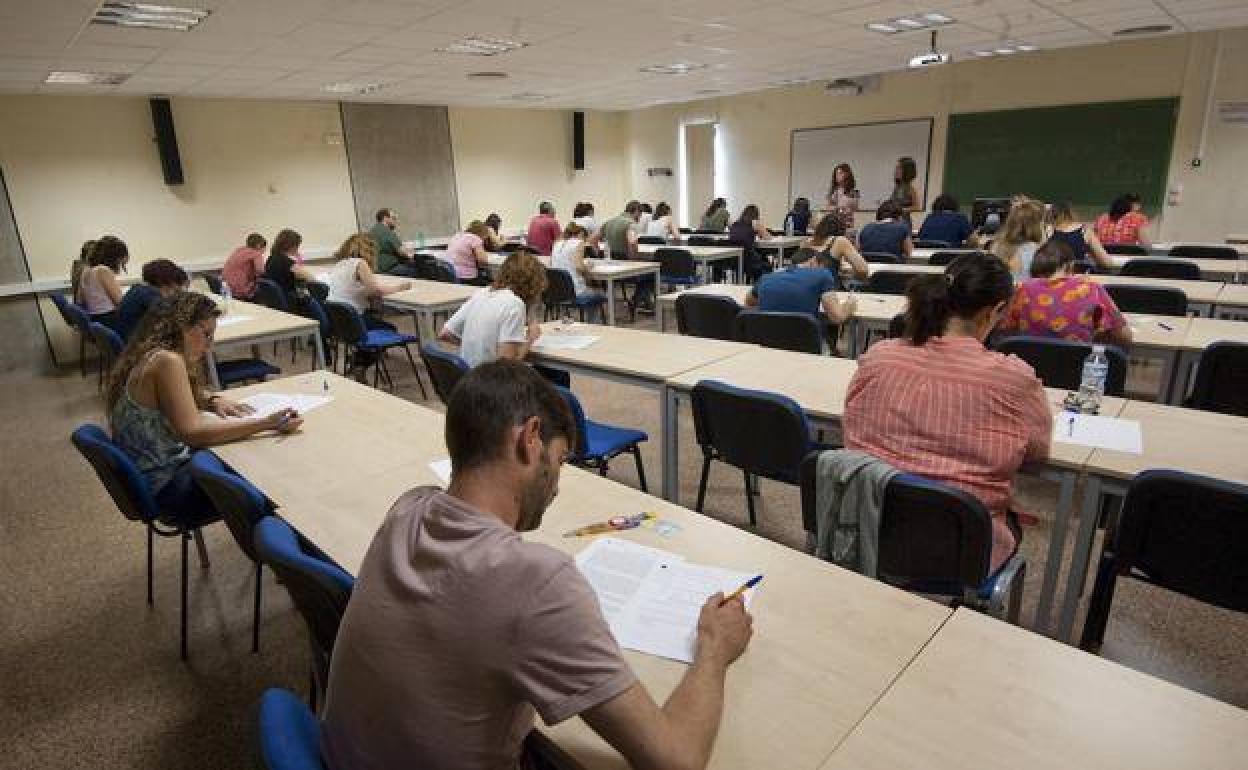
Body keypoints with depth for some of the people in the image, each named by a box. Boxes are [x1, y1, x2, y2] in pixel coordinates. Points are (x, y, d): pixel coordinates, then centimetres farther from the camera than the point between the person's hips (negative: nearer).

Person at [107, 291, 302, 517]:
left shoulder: (149, 355, 6)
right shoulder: (167, 361, -22)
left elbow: (186, 396, 26)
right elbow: (193, 433, -30)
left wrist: (213, 401, 5)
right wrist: (266, 423, -32)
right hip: (165, 488, -9)